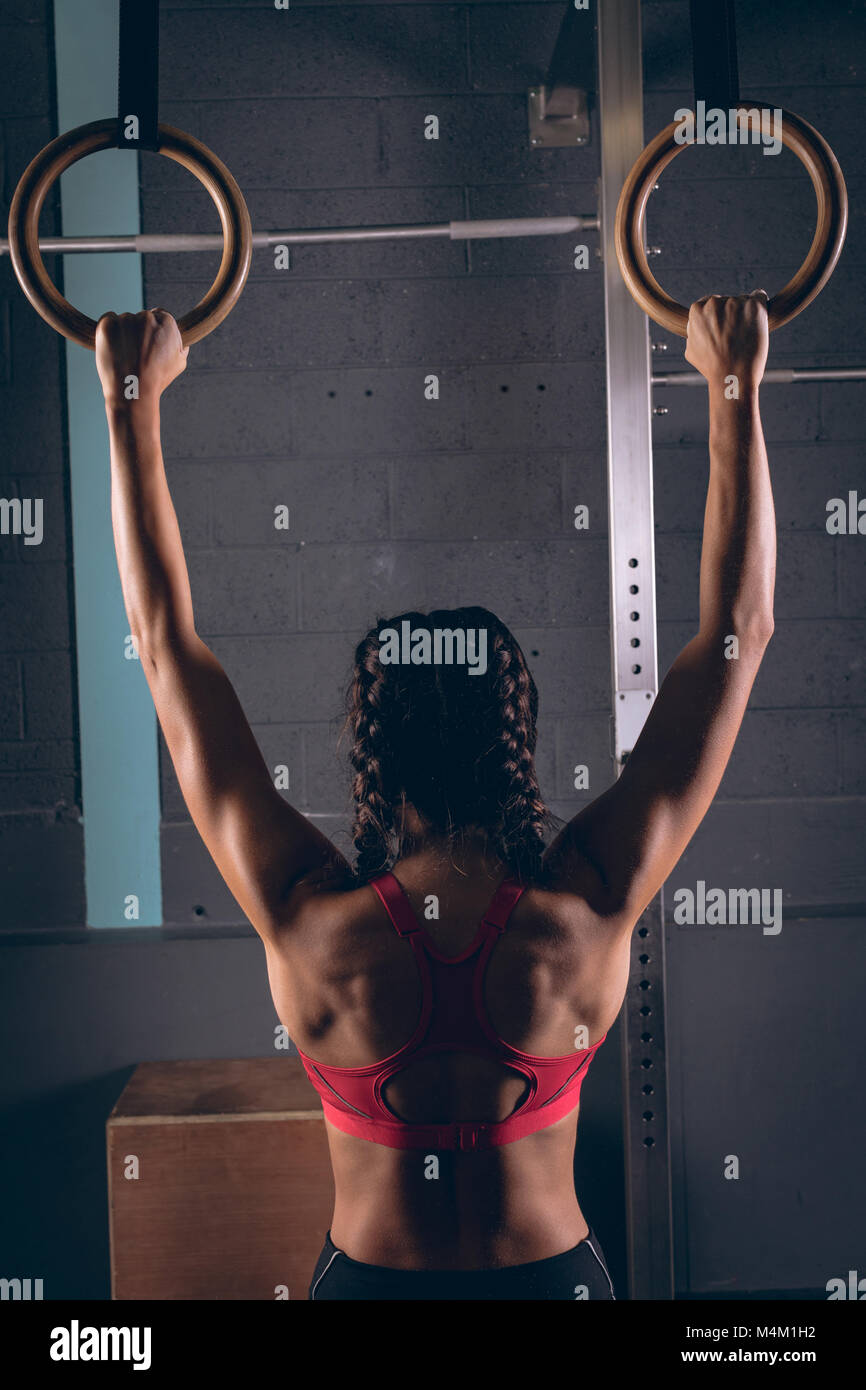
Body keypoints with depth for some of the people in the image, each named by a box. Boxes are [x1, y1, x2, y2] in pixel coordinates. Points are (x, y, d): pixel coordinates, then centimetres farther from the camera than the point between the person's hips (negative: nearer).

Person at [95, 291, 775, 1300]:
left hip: (365, 1277, 0)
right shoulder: (588, 913, -23)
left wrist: (133, 400, -10)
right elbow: (737, 631, -17)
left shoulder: (310, 926, -24)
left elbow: (165, 643, -17)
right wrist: (735, 384, -12)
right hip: (553, 1276, 0)